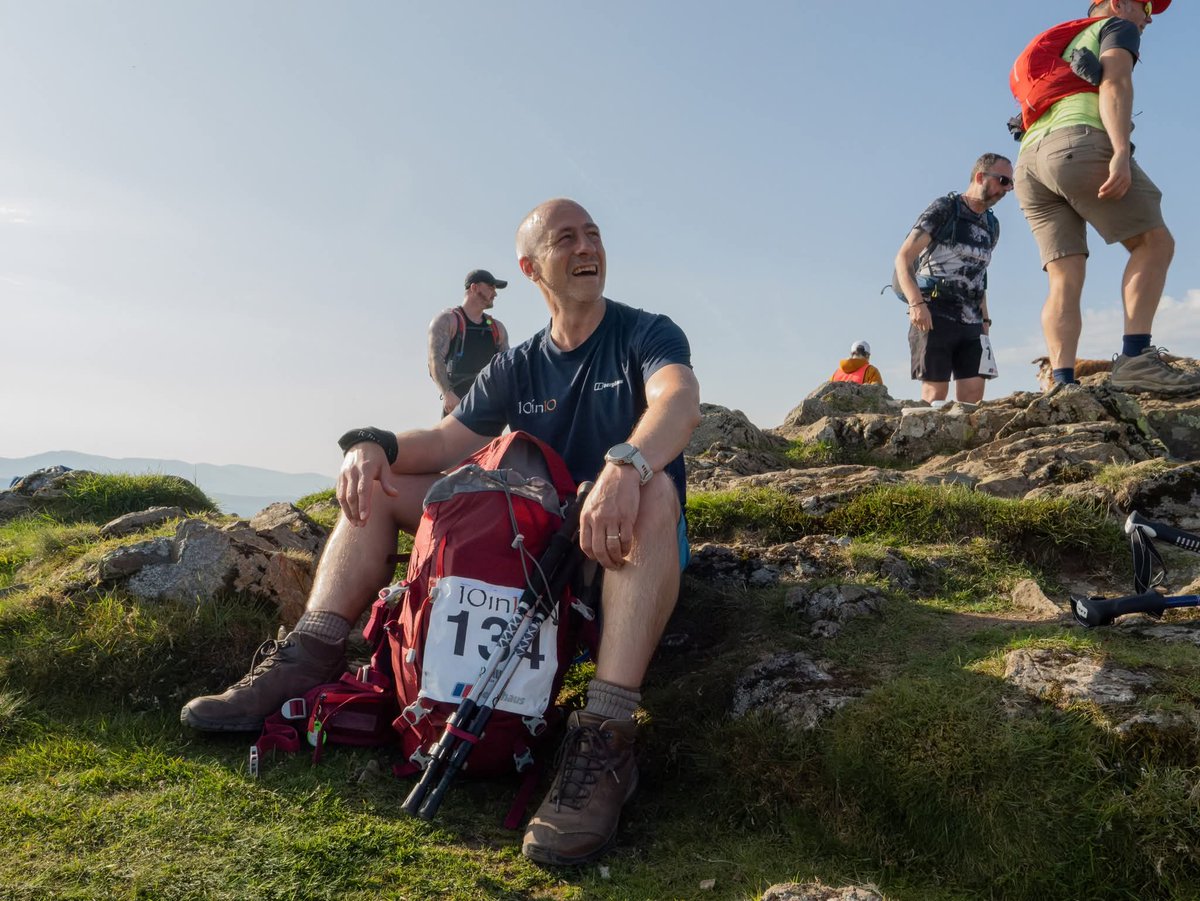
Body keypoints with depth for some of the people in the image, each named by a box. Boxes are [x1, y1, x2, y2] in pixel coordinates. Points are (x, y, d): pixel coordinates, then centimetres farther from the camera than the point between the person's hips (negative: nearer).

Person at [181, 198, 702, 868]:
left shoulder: (647, 334, -3)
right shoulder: (516, 368, 12)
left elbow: (682, 401, -26)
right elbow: (445, 443, 6)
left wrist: (624, 466, -47)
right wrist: (377, 445, -17)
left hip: (625, 539, -5)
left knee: (650, 490, -41)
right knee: (377, 482, 1)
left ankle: (605, 738, -46)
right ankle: (307, 663, -13)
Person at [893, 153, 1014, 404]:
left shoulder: (992, 226, 18)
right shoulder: (944, 209, -2)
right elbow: (903, 258, -9)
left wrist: (984, 319, 16)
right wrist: (916, 303, -22)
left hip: (971, 322, 6)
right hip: (935, 316, -6)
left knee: (973, 393, -3)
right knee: (936, 391, -9)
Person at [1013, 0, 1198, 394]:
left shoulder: (1067, 51, 40)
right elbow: (1114, 84, -3)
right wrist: (1121, 153, -17)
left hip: (1028, 161, 7)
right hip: (1080, 144, -7)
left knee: (1064, 279, -3)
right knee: (1154, 242, -3)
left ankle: (1062, 385, -18)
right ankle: (1135, 358, -18)